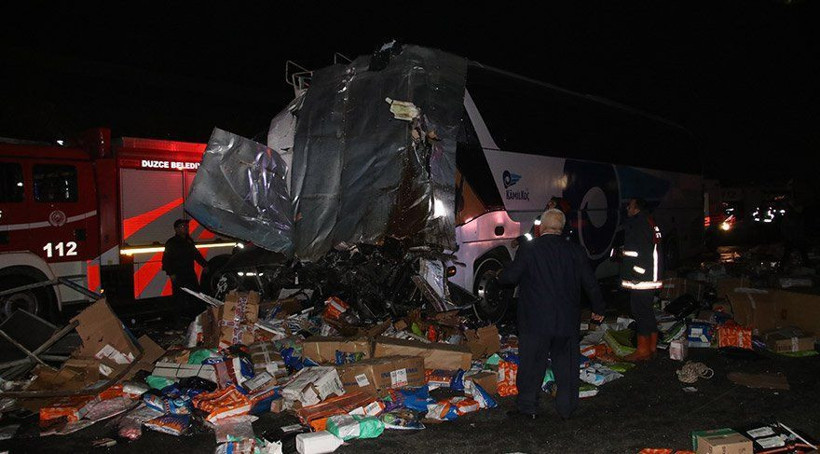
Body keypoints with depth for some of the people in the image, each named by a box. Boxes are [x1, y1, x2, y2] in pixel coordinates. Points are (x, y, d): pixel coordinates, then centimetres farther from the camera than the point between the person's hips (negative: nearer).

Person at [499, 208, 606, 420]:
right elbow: (590, 283, 7)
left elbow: (509, 278, -8)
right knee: (566, 365, 15)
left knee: (532, 364, 7)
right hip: (567, 323, 3)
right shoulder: (575, 251, 1)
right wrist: (598, 308, 21)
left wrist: (500, 276, 16)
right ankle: (567, 408, 23)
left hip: (535, 323, -3)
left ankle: (527, 407, 14)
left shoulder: (528, 251, -10)